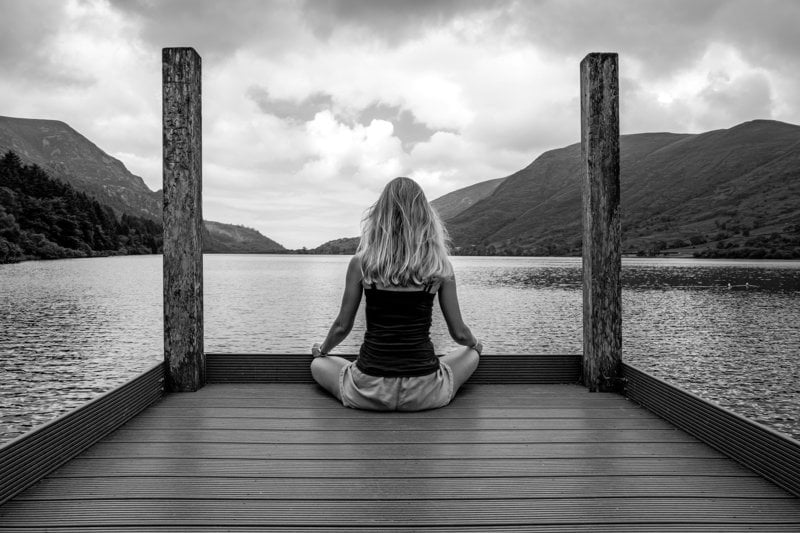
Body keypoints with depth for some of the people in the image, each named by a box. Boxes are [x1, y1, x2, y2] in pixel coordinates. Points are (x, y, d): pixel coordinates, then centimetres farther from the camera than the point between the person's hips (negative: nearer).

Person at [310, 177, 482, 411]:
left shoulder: (360, 263, -6)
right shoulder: (440, 267, -5)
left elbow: (342, 327, 2)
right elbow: (459, 333, 2)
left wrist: (322, 349, 24)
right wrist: (475, 344, 26)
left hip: (369, 391, -1)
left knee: (318, 365, 29)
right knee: (471, 355, 31)